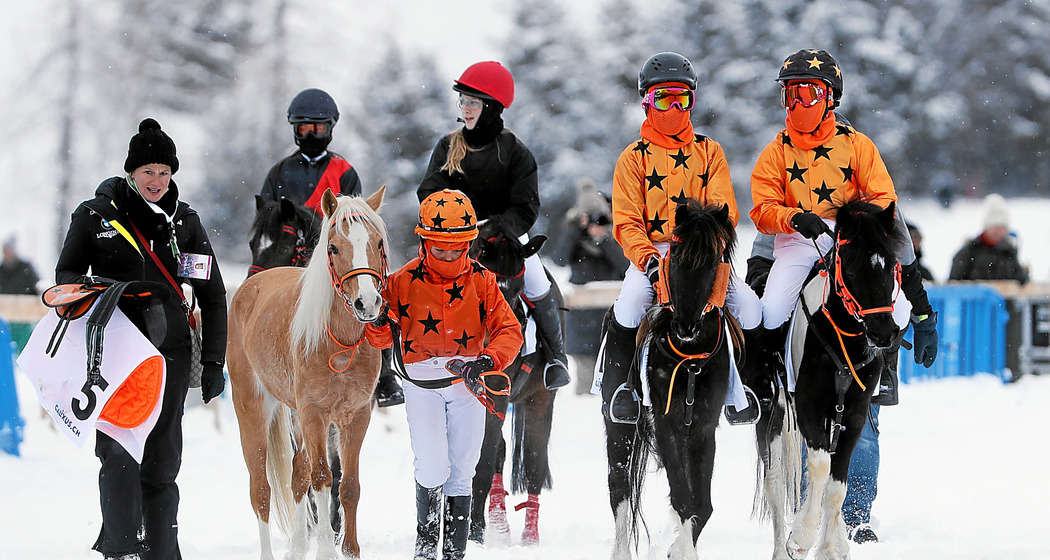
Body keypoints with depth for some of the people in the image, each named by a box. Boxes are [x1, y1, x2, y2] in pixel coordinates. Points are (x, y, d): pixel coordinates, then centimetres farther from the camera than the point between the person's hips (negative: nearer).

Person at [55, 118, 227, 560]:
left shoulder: (186, 222, 9)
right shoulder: (95, 215, 2)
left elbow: (212, 297, 13)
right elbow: (67, 272, 11)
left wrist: (213, 361, 7)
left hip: (169, 350, 2)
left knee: (162, 461, 3)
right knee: (119, 450, -13)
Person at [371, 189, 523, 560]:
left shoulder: (481, 281, -2)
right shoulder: (404, 281, -6)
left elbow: (509, 331, -5)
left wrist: (487, 360, -24)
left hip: (467, 381, 2)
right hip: (422, 385, -2)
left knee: (461, 471, 5)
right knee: (432, 469, -15)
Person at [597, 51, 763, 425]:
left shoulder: (709, 152, 14)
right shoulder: (634, 157, 8)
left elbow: (724, 212, 4)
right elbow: (626, 222, -1)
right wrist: (649, 260, -19)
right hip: (652, 252, -2)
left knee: (749, 307, -21)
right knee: (629, 307, -33)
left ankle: (739, 387, -3)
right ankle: (616, 385, -15)